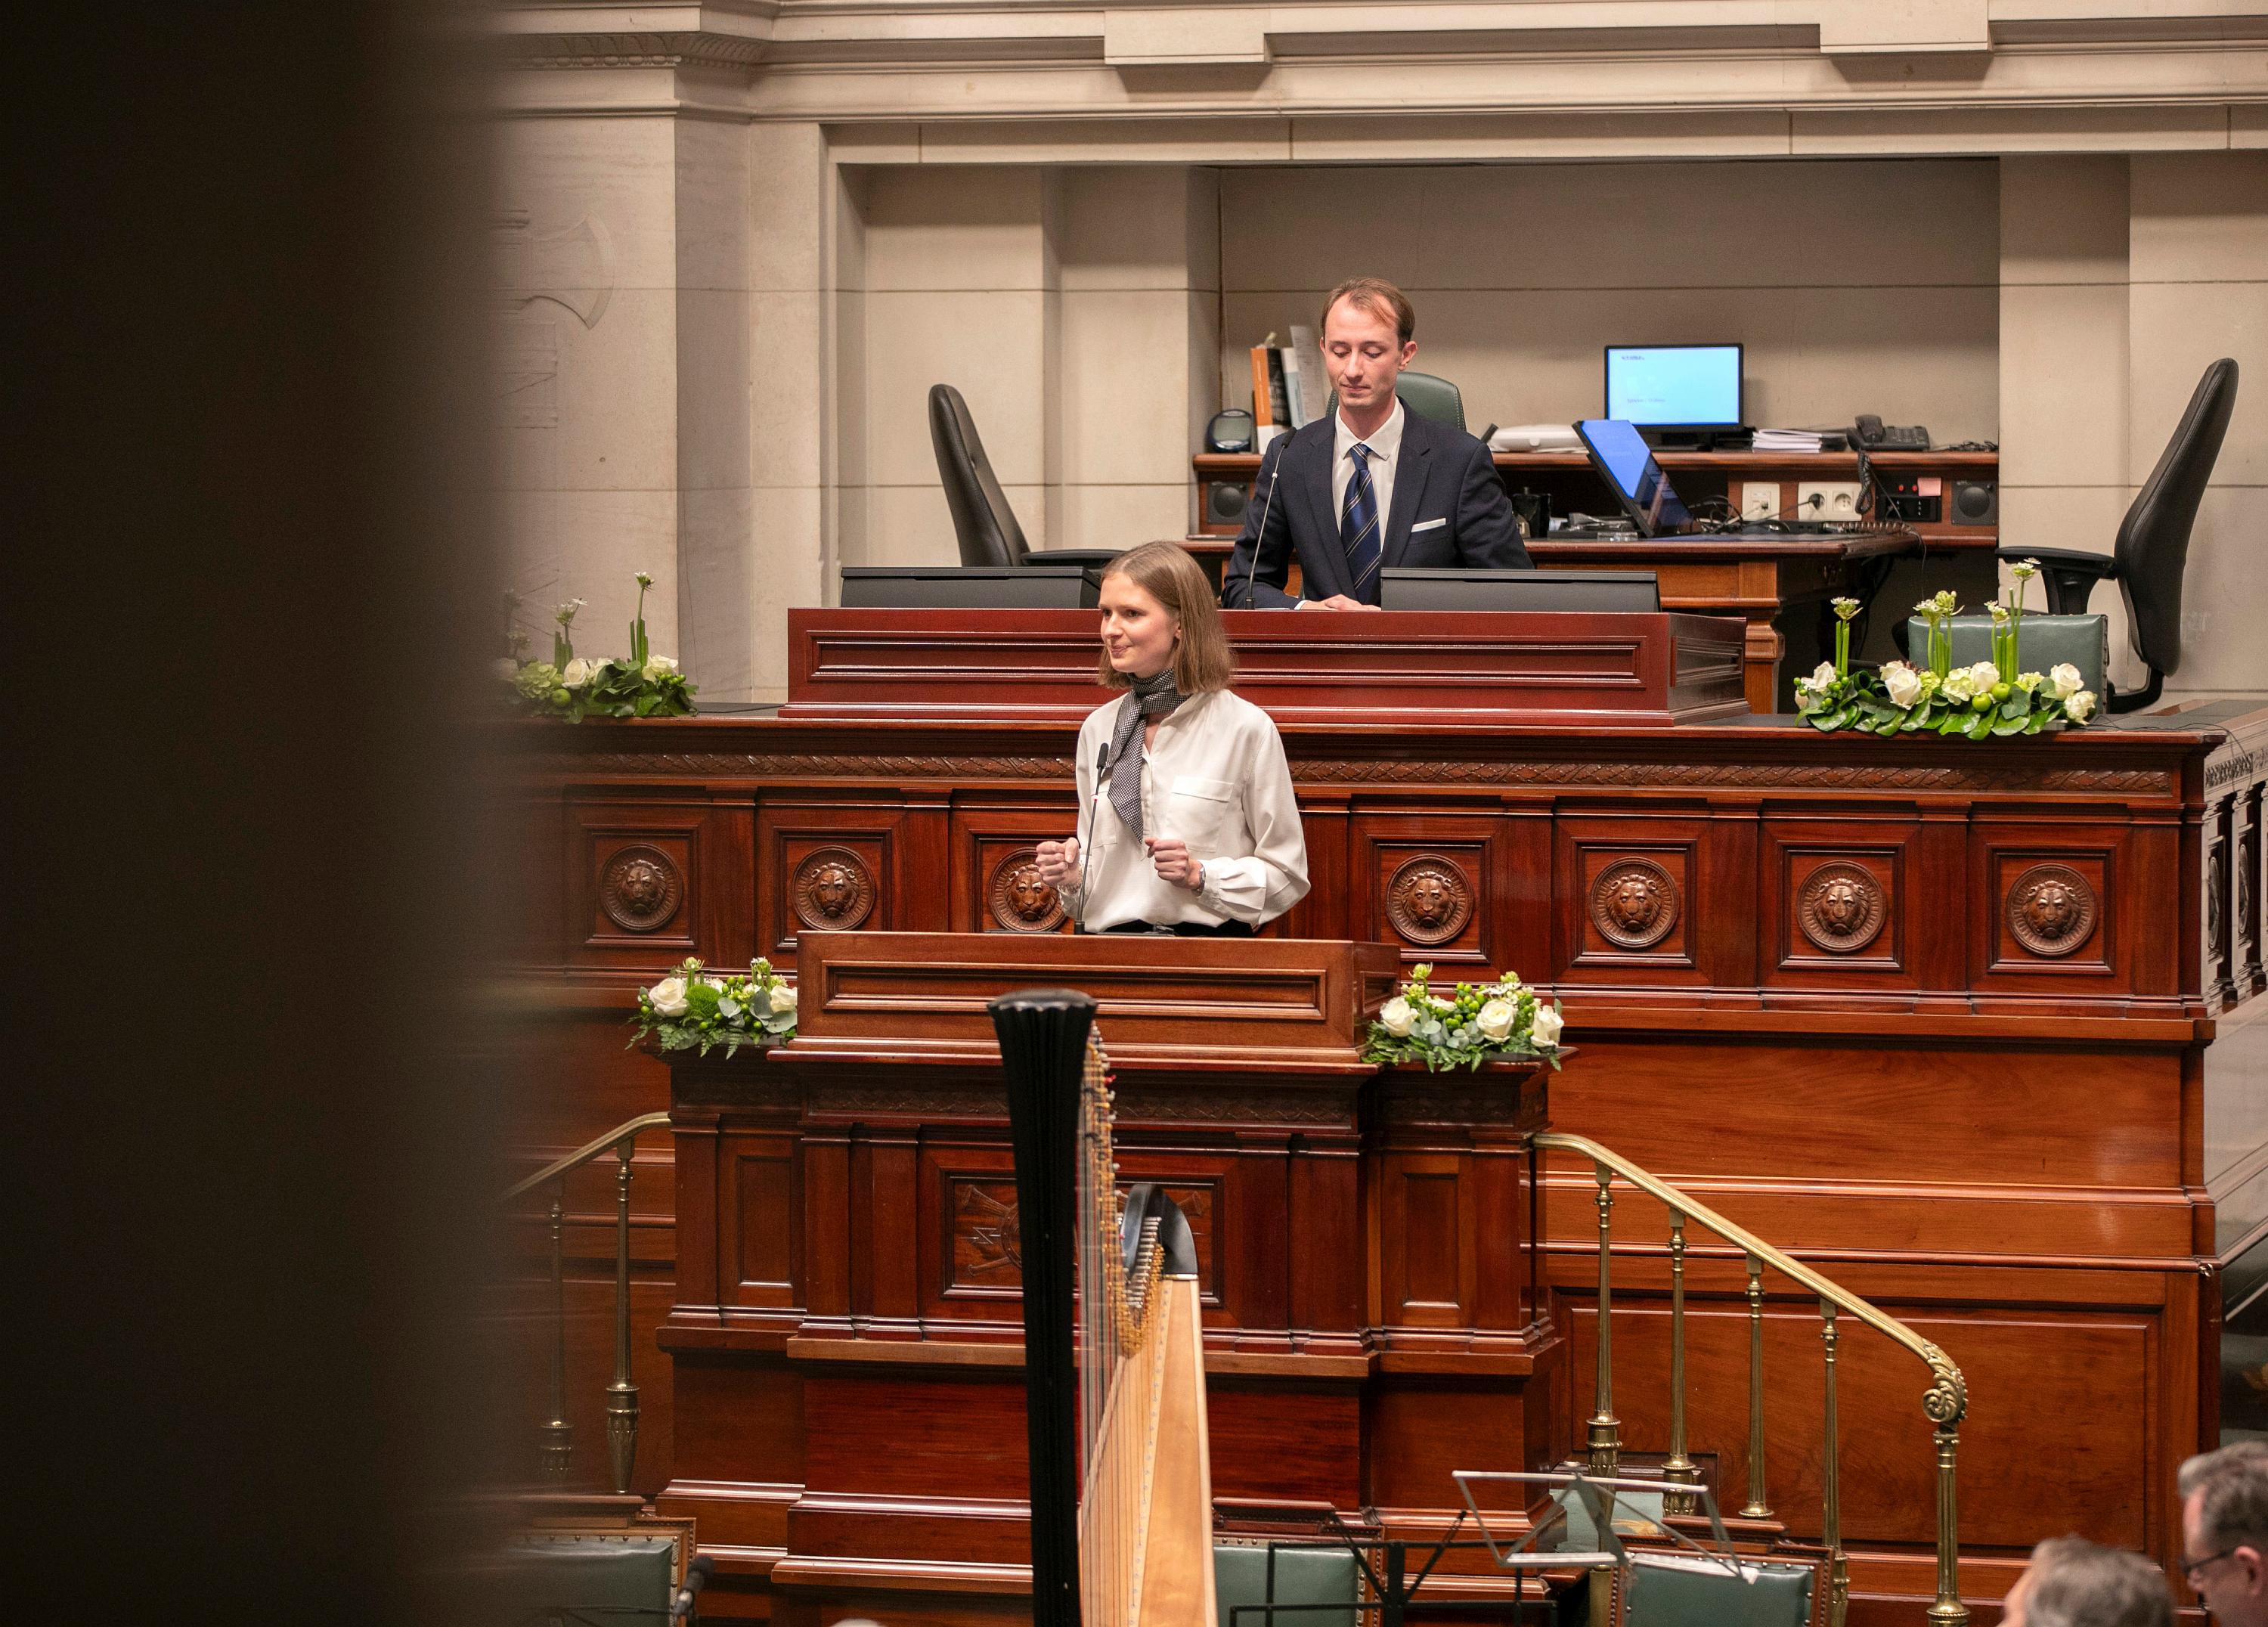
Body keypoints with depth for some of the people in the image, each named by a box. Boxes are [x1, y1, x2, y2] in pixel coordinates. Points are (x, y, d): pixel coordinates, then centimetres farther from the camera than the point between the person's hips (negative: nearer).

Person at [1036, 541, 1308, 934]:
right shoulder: (1097, 729, 15)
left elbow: (1288, 876, 2)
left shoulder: (1247, 728, -2)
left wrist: (1199, 876, -11)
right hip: (1111, 950, 4)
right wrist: (1072, 878, 2)